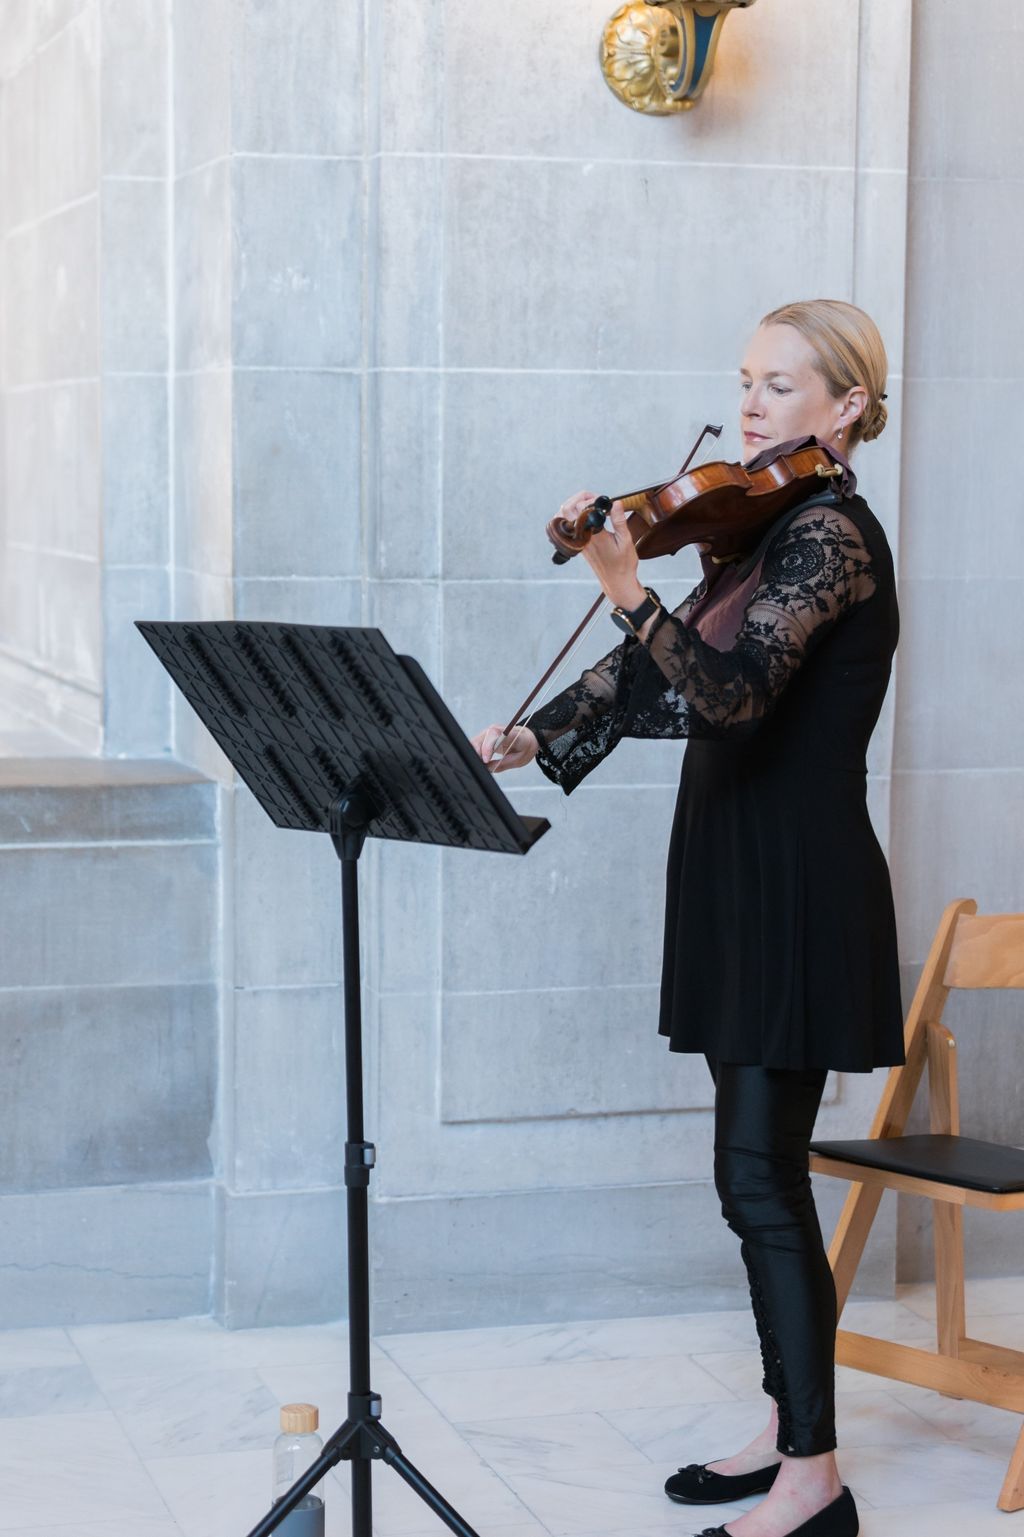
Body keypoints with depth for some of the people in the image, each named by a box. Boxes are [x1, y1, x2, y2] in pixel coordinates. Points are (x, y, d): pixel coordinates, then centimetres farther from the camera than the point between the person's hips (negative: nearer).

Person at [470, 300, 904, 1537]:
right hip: (741, 871, 9)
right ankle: (787, 1427, 23)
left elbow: (729, 692, -28)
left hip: (799, 881, -9)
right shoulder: (763, 526, 14)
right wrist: (534, 738, 3)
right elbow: (663, 676, 13)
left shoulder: (830, 531, -15)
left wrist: (626, 591, -40)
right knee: (762, 1171, 13)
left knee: (760, 1178, -9)